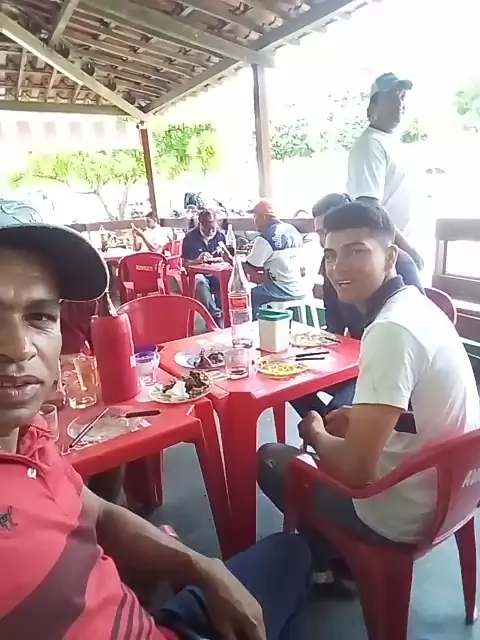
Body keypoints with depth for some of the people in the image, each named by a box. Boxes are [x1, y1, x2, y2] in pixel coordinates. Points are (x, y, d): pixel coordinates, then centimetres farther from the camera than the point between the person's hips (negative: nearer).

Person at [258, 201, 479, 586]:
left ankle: (329, 563, 30)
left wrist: (316, 434, -9)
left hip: (404, 515, -8)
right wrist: (359, 416, 6)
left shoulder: (391, 329, -29)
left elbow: (355, 469, -28)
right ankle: (337, 553, 36)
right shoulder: (415, 304, 1)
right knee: (329, 422, 27)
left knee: (270, 459, 9)